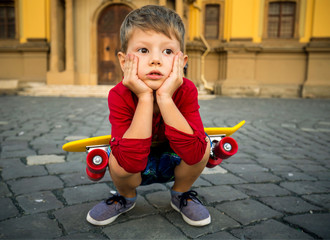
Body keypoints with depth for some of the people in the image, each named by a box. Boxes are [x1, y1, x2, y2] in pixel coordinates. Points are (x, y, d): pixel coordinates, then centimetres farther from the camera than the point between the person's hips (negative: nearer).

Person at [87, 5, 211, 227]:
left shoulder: (186, 91, -26)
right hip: (133, 170, 0)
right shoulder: (119, 96, -28)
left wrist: (165, 97, -43)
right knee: (117, 162, -32)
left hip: (174, 165, 1)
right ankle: (126, 197, 6)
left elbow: (195, 154, -39)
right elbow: (131, 162, -39)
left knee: (204, 145, -27)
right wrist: (145, 98, -42)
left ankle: (181, 194, 4)